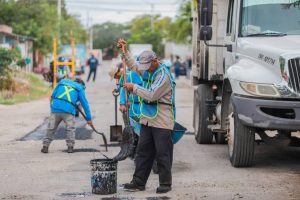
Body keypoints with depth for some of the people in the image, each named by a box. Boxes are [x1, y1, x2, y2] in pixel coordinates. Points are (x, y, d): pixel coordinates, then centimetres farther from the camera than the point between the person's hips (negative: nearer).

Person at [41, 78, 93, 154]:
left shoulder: (62, 82, 23)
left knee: (51, 128, 9)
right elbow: (85, 103, 12)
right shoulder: (80, 88, 14)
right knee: (70, 129, 6)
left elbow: (53, 95, 18)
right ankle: (70, 146, -4)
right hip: (69, 110, -3)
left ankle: (45, 146, 8)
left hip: (56, 108, 3)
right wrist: (89, 118, 13)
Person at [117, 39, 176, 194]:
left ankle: (165, 183, 5)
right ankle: (138, 182, 13)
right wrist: (125, 51, 20)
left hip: (162, 122, -9)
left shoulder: (163, 75, -16)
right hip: (148, 120, 9)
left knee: (162, 153, -3)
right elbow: (133, 66, 28)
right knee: (143, 151, 9)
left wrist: (134, 88, -13)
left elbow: (152, 95, -24)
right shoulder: (150, 70, 11)